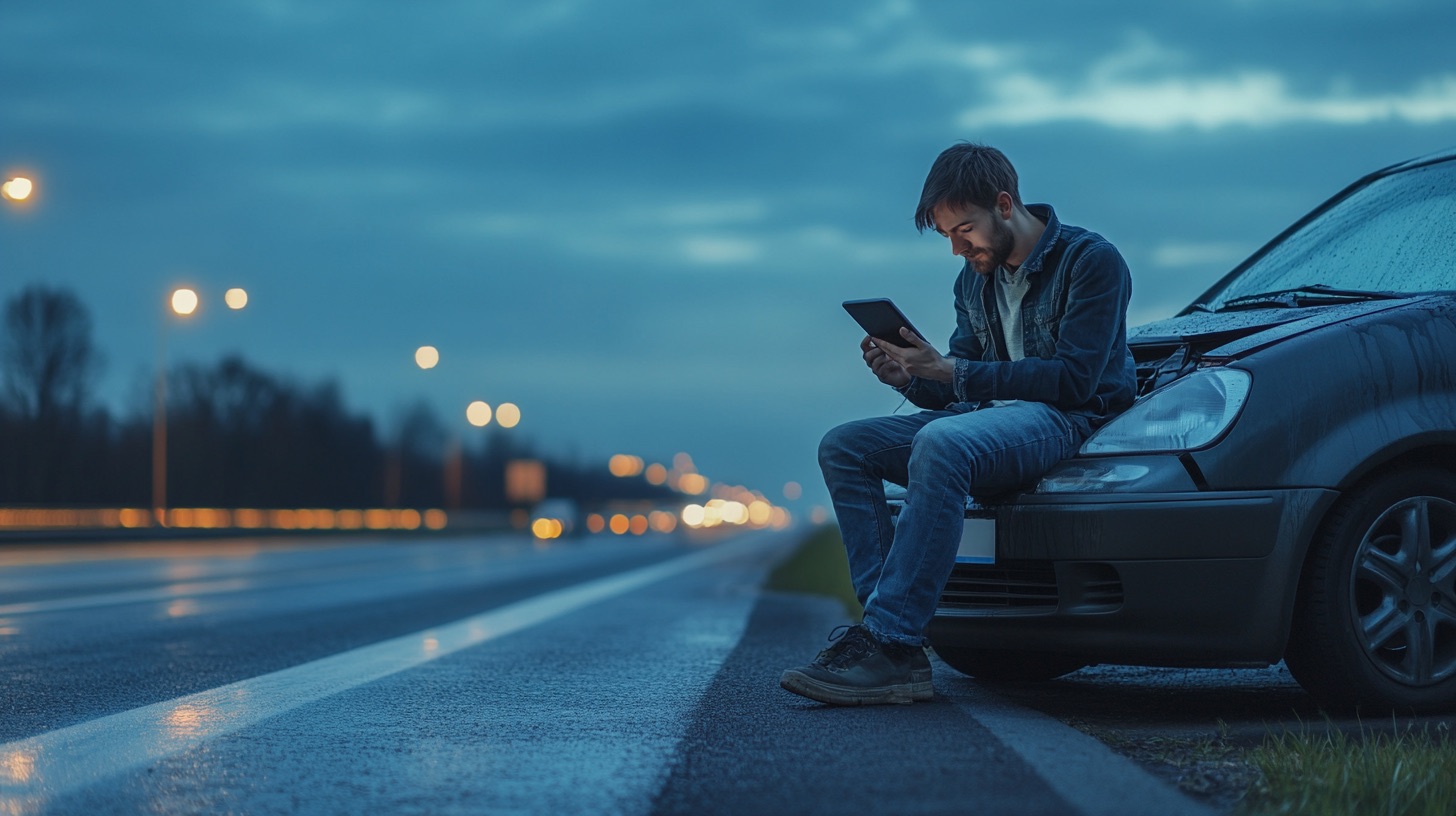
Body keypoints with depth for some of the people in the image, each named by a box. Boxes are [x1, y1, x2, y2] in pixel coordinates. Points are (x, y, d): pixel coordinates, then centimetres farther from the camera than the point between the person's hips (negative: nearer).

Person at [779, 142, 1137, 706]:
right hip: (993, 414, 9)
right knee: (844, 447, -5)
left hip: (1068, 419, -9)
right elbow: (957, 387, 17)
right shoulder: (974, 280, 17)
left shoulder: (1090, 260, -7)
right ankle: (890, 628, -21)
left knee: (940, 444, -37)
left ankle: (889, 645, -39)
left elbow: (1075, 378, -17)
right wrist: (908, 378, -8)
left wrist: (953, 373, -20)